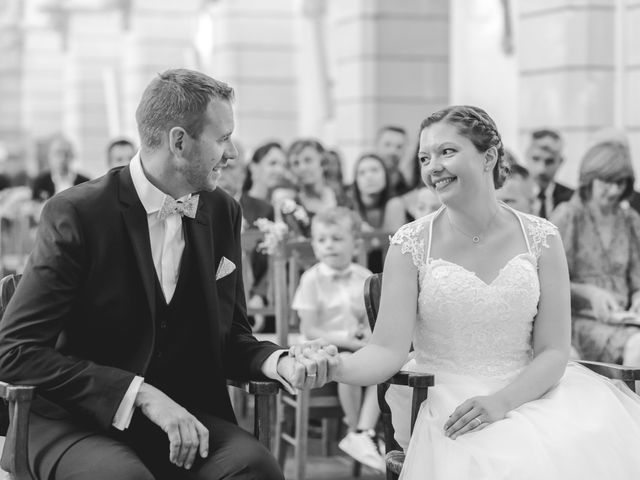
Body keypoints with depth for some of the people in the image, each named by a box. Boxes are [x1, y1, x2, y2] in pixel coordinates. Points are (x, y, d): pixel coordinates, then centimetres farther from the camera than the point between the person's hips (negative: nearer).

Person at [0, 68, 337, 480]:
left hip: (185, 417, 5)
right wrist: (141, 394, -22)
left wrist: (280, 363, -9)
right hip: (81, 426, -4)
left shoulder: (222, 213, 6)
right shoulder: (76, 214, -11)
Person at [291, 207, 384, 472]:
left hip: (358, 345, 4)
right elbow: (310, 330, -9)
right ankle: (354, 427, -16)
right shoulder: (312, 279, -4)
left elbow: (372, 322, 11)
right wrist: (345, 339, -18)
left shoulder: (364, 278, 7)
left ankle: (361, 433, -24)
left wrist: (366, 336, -13)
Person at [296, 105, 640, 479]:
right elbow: (389, 350, -7)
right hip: (441, 402, -2)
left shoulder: (540, 239, 4)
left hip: (527, 392, 2)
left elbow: (553, 352, 1)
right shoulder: (412, 245, 1)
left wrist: (501, 401, -16)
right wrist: (336, 367, -28)